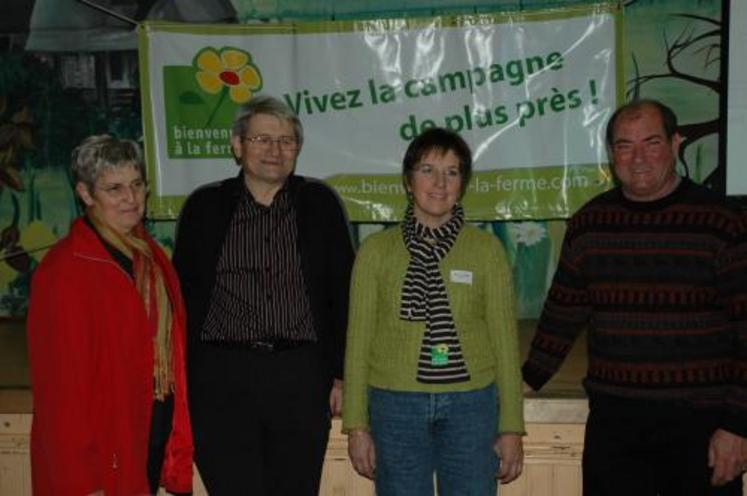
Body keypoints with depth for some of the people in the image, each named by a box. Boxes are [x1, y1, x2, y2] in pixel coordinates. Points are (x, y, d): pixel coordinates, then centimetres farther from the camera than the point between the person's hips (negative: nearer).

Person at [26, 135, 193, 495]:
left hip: (155, 435, 7)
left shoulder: (149, 256, 7)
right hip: (104, 450, -7)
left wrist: (177, 438, 8)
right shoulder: (64, 270, -16)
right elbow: (61, 381, -18)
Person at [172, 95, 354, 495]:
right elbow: (185, 296, 7)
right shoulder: (205, 207, 6)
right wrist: (183, 380, 3)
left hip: (301, 379, 1)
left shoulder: (320, 204, 6)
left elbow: (343, 293, 7)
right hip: (220, 379, 0)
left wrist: (341, 373, 3)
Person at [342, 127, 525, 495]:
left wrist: (511, 427, 1)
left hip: (470, 405, 0)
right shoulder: (376, 250, 2)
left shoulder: (486, 249, 2)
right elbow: (359, 341, 3)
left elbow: (504, 340, 3)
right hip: (396, 405, 0)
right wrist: (356, 426, 1)